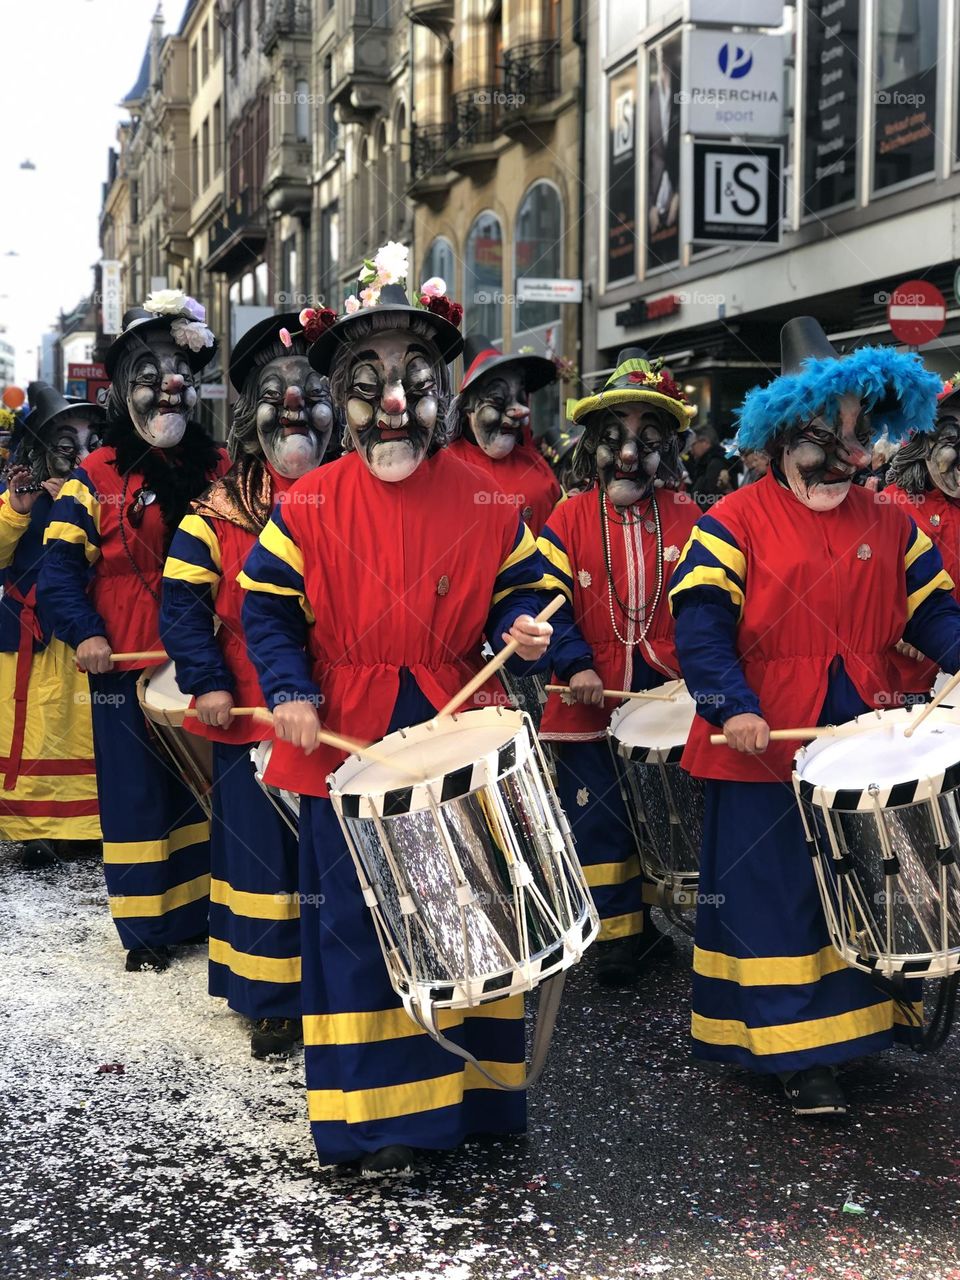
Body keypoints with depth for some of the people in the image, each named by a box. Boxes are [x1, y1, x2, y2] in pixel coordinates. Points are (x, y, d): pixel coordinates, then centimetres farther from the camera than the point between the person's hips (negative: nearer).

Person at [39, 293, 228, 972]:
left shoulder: (221, 471, 7)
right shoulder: (97, 477, -2)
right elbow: (62, 564, -5)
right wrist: (84, 633, -19)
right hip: (125, 664, -3)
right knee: (137, 794, 3)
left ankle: (206, 909, 25)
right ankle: (146, 926, 14)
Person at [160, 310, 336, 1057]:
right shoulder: (221, 509, 2)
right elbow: (182, 598, -2)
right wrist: (206, 682, -12)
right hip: (250, 715, -1)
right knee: (262, 851, 4)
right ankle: (273, 1001, 16)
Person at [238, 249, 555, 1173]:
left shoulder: (486, 499, 2)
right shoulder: (310, 505, -1)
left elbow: (520, 585, 11)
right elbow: (268, 605, 2)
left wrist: (521, 627, -11)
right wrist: (289, 692, -12)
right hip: (348, 746, -1)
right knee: (357, 926, 3)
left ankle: (470, 1092, 29)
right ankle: (373, 1114, 16)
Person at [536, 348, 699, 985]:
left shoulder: (686, 518, 4)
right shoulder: (570, 518, 1)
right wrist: (574, 665, -16)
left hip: (668, 696, 1)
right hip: (592, 697, -1)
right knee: (599, 818, 4)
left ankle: (659, 917, 29)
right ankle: (620, 933, 16)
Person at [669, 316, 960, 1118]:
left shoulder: (891, 526, 11)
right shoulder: (735, 523, -5)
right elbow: (701, 623, -13)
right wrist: (731, 708, -25)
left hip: (867, 746, 5)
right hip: (766, 744, -5)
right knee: (778, 897, 0)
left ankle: (853, 1021, 29)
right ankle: (800, 1054, 8)